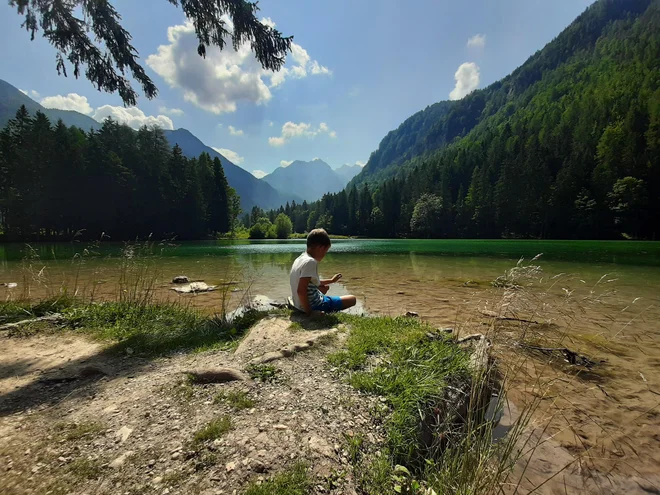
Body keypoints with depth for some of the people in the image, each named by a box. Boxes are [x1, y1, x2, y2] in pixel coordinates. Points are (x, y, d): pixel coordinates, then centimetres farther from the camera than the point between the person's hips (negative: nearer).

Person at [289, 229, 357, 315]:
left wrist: (331, 281, 28)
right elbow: (301, 291, -31)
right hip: (313, 305, -9)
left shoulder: (300, 259, 7)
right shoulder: (310, 262, -24)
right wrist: (309, 312, -23)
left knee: (325, 287, 37)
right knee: (352, 299, 0)